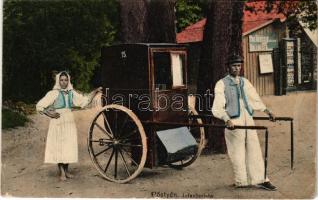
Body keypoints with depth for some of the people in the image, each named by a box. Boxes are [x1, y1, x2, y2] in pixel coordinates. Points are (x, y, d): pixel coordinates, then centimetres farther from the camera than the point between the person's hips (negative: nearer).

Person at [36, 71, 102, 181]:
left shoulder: (72, 93, 8)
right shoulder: (53, 93, -6)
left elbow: (84, 100, 15)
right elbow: (39, 106, -5)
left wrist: (95, 92, 8)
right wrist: (50, 114, -10)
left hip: (69, 122, 5)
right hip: (58, 122, -4)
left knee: (69, 146, 6)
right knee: (59, 146, -2)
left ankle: (66, 170, 19)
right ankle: (61, 172, 6)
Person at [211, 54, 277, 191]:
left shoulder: (244, 82, 14)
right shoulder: (222, 84, -4)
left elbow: (255, 99, 25)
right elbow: (217, 107, -14)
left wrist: (267, 111, 21)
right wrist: (227, 120, -29)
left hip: (248, 119, 6)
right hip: (234, 122, -5)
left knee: (254, 149, 6)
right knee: (238, 153, 0)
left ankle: (259, 179, 12)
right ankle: (241, 182, 11)